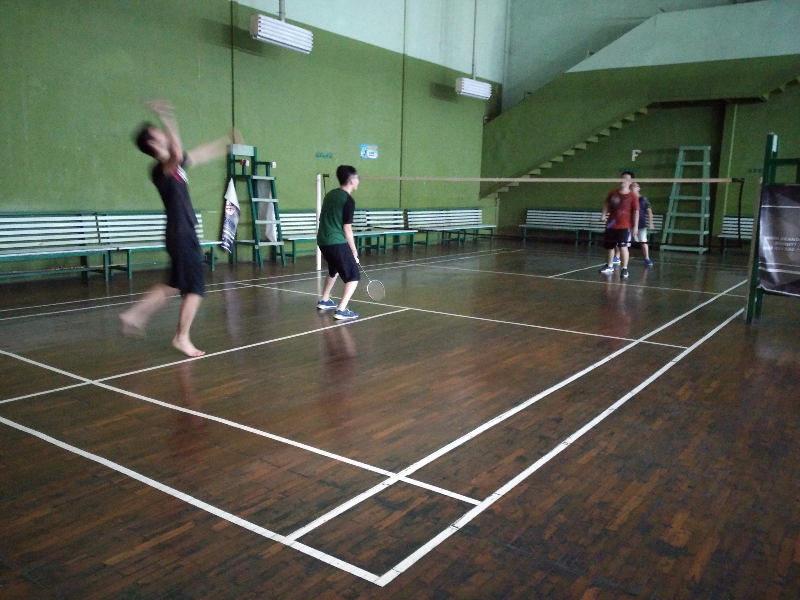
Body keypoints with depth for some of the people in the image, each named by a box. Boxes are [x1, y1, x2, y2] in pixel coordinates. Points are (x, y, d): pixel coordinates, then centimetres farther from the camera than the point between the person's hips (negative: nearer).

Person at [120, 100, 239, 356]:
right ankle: (182, 338, 11)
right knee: (196, 288, 0)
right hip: (182, 236, -9)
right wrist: (167, 119, -42)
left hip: (183, 235, 9)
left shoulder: (174, 165, 10)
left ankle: (135, 314, 22)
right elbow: (178, 154, -40)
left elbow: (200, 154, 24)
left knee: (174, 285, 19)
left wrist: (226, 144, 29)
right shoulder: (161, 169, -17)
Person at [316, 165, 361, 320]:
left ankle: (324, 301, 43)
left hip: (322, 240, 9)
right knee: (353, 277, -3)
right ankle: (341, 310, -15)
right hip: (337, 243, -9)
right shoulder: (348, 200, -11)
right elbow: (347, 229, -13)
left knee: (334, 270, 32)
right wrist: (354, 251, -4)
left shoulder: (330, 194, 14)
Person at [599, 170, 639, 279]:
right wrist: (603, 215, -4)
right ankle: (609, 266, 34)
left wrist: (635, 226, -9)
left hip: (624, 226, -4)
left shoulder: (633, 196, -4)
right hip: (611, 225, 5)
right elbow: (607, 205, 14)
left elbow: (636, 212, -4)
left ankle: (624, 269, -8)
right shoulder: (613, 194, 6)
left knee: (623, 247, -15)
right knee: (608, 247, 15)